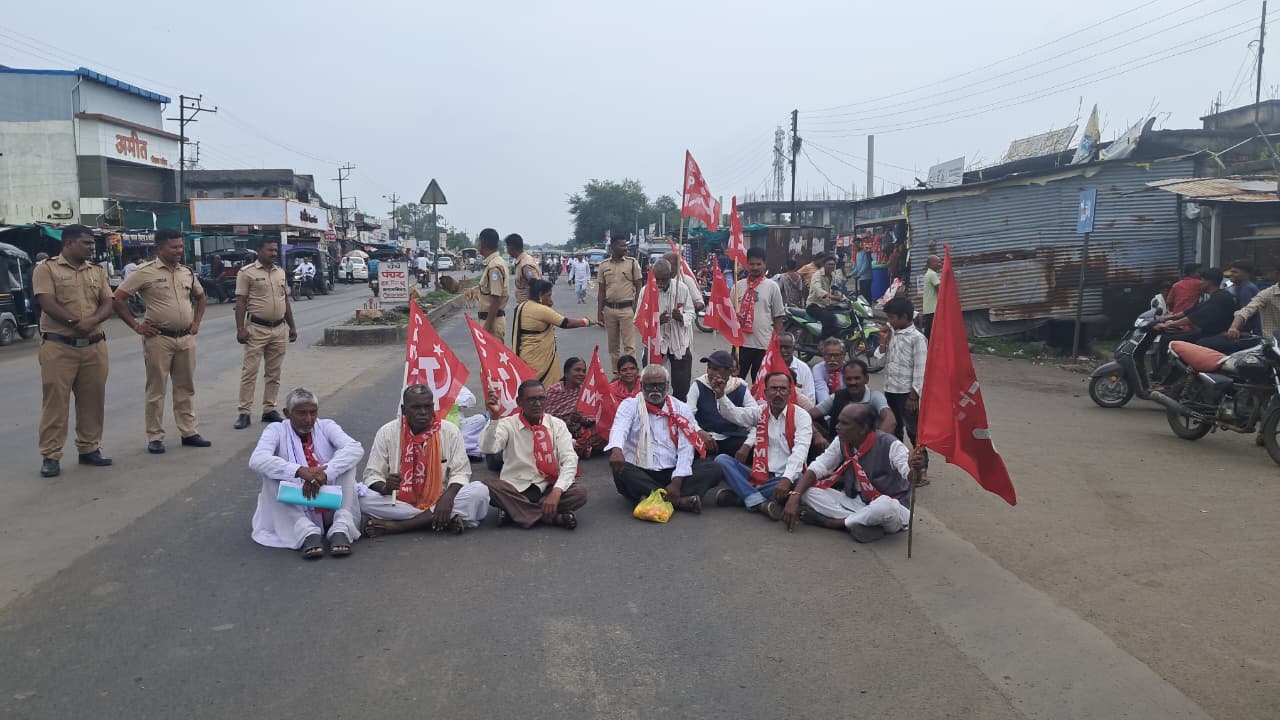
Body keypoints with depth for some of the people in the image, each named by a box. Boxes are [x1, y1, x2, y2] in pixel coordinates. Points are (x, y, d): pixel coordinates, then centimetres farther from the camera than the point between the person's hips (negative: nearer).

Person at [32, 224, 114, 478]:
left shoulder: (97, 271, 13)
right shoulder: (47, 268, -2)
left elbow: (107, 303, 5)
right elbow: (47, 304, -12)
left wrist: (92, 321, -15)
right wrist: (76, 322, -17)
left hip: (94, 345, 5)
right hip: (59, 346, -5)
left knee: (92, 400, 9)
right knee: (55, 401, -3)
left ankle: (89, 449, 20)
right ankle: (50, 456, 2)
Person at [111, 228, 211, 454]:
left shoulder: (187, 272, 9)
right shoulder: (145, 272, -8)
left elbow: (201, 297, 25)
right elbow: (117, 299, -7)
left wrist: (196, 322, 13)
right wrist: (136, 326, -9)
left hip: (186, 338, 5)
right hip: (159, 338, -5)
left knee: (185, 387, 11)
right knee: (156, 389, 2)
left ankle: (189, 432, 19)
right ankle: (155, 437, 9)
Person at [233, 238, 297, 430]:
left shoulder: (280, 273, 13)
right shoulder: (247, 272, -5)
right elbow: (240, 302, -8)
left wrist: (292, 326, 16)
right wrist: (240, 328, -15)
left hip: (278, 329, 6)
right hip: (257, 328, -6)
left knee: (274, 373, 9)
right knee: (249, 372, -4)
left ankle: (269, 410, 17)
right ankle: (244, 413, -1)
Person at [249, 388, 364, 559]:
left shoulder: (326, 426, 0)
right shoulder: (276, 430, -3)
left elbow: (356, 448, -20)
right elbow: (257, 460, -24)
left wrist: (324, 473, -35)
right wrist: (300, 471, -39)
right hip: (296, 509, -1)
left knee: (346, 458, -18)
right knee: (269, 473, -23)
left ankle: (340, 529, -31)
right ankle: (308, 533, -35)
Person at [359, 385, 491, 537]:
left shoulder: (450, 431, -1)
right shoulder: (387, 432, 0)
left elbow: (460, 473, -4)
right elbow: (372, 475, 0)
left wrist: (448, 497, -25)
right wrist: (385, 488, -25)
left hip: (439, 501, 0)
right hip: (399, 504, 0)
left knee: (480, 492, -26)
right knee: (361, 497, -28)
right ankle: (444, 521, -26)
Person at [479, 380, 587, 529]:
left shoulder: (557, 424, 2)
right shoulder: (508, 424, -1)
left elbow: (570, 460, -8)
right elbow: (488, 448, -18)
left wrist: (557, 491, -24)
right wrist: (494, 418, -32)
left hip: (548, 487, 1)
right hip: (515, 489, -1)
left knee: (580, 493, -27)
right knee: (487, 485, -31)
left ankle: (514, 512, -22)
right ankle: (554, 517, -27)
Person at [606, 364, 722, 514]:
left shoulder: (681, 409, 8)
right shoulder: (630, 405, 4)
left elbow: (686, 448, -2)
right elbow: (619, 429, -18)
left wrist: (677, 482, -17)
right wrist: (616, 450, -43)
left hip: (671, 473, 2)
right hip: (639, 474, -2)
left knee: (713, 469, -18)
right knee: (622, 472, -34)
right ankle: (679, 500, -31)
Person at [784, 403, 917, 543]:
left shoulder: (890, 446, -19)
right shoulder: (842, 443, -4)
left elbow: (910, 476, -28)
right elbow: (816, 468, -4)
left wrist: (913, 469, -53)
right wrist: (794, 498, -18)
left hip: (890, 505, -5)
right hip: (855, 502, 5)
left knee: (885, 505, -41)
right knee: (809, 492, -13)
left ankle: (839, 522, -17)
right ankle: (861, 523, -25)